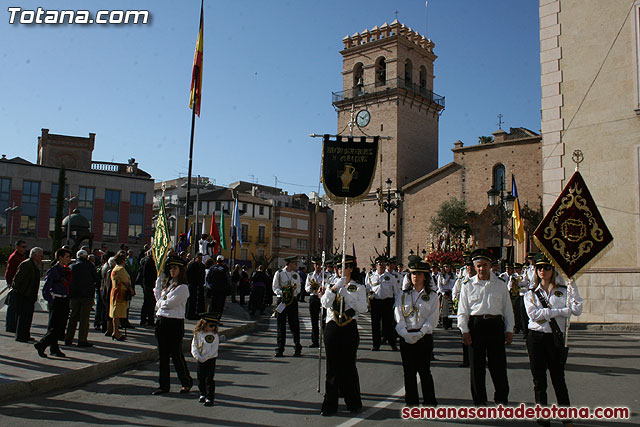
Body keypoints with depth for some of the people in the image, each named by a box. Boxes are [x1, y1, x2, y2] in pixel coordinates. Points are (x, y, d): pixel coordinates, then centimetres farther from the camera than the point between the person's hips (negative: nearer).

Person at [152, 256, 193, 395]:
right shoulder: (166, 283, 15)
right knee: (163, 354, 10)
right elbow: (158, 298, 10)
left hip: (175, 322, -7)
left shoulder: (183, 287, -11)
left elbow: (170, 303, -16)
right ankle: (164, 385, 19)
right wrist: (159, 279, 10)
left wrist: (160, 303, 3)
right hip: (161, 321, 8)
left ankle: (187, 382, 17)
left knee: (176, 354, 0)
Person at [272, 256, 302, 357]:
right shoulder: (279, 273, 2)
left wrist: (293, 291, -7)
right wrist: (282, 292, -18)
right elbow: (275, 288, 0)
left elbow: (298, 289, 15)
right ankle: (280, 350, 7)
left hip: (293, 300, 2)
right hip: (281, 300, -2)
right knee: (281, 325, 0)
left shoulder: (296, 275, 13)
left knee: (294, 324, -1)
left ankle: (298, 349, 7)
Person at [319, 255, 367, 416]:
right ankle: (330, 404, 12)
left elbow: (363, 308, -10)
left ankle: (353, 402, 17)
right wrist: (334, 289, -17)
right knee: (332, 366, 4)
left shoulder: (358, 288, 5)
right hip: (332, 328, 2)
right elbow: (325, 304, -5)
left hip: (350, 329, -2)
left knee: (349, 365, 2)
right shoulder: (331, 285, 11)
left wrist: (346, 294, -15)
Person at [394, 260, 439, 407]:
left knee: (424, 370, 0)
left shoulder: (432, 296, 3)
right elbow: (398, 317, 1)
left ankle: (430, 402, 13)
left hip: (424, 337, -2)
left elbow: (433, 319, -4)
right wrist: (405, 333, -13)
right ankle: (411, 401, 16)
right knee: (409, 371, 5)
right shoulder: (403, 295, 9)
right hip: (406, 337, 2)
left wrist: (420, 333, -16)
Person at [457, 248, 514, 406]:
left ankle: (502, 399, 20)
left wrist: (509, 330, 6)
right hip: (476, 325, 0)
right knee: (477, 366, 5)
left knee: (499, 365, 4)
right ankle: (479, 400, 18)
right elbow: (462, 311, 4)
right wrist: (464, 331, -4)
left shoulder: (501, 285, 8)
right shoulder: (468, 285, 4)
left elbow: (507, 309, 11)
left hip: (496, 325, 1)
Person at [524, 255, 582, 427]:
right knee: (539, 380, 5)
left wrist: (572, 286, -12)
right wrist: (562, 311, -14)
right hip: (536, 337, 1)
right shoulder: (531, 294, 6)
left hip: (555, 338, -1)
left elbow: (577, 311, -10)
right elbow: (533, 313, -12)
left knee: (558, 379, 3)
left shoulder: (562, 291, 4)